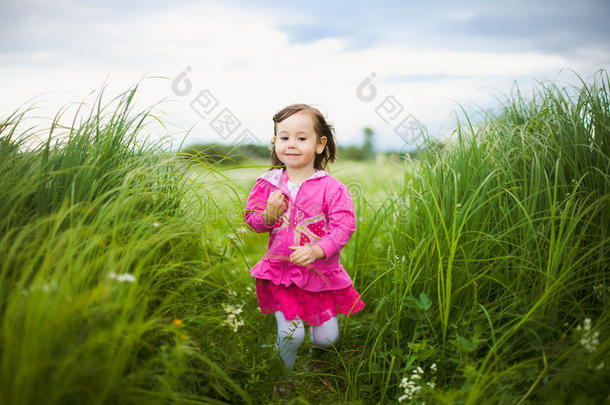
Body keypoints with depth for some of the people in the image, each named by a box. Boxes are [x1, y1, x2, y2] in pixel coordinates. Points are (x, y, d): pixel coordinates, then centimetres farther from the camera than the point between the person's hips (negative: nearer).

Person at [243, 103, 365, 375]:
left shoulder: (331, 187, -9)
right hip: (280, 272, 1)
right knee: (290, 334, -6)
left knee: (327, 338, 6)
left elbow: (344, 227, -13)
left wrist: (317, 250, -27)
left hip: (320, 273, 0)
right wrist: (269, 215, -17)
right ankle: (286, 374, 25)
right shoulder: (268, 183, -1)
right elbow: (252, 220, 5)